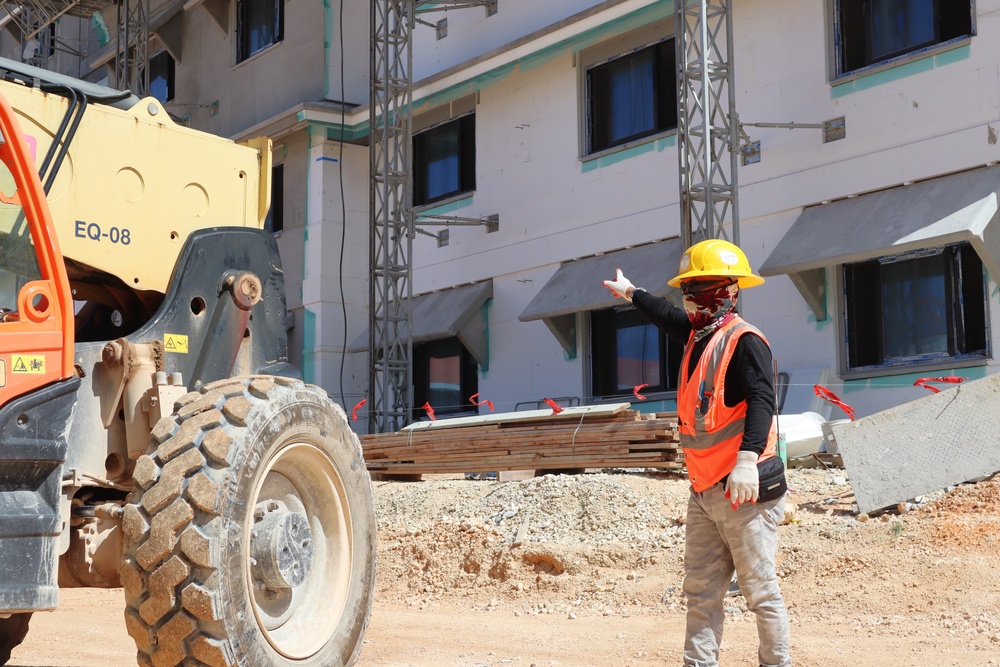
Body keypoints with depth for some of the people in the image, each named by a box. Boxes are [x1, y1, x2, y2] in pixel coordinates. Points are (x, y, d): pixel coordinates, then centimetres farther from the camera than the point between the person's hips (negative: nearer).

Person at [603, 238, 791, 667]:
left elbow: (761, 401, -24)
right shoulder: (699, 334, 15)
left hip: (745, 489, -9)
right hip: (704, 491, 9)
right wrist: (631, 293, 52)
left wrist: (747, 458, -36)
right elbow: (668, 318, 37)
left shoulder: (743, 340, -12)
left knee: (759, 590, -3)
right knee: (700, 590, 8)